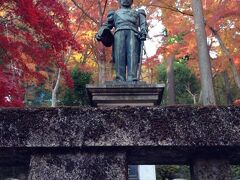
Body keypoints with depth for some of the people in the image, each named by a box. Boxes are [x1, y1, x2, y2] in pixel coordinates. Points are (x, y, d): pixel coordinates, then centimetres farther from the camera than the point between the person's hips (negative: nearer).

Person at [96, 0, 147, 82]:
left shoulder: (138, 13, 36)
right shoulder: (115, 13, 37)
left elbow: (143, 24, 17)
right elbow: (106, 25, 23)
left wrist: (144, 33, -8)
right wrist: (99, 34, 0)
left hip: (132, 33, -1)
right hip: (119, 33, 1)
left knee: (132, 56, -23)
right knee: (119, 59, -19)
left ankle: (132, 81, -37)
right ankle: (120, 81, -29)